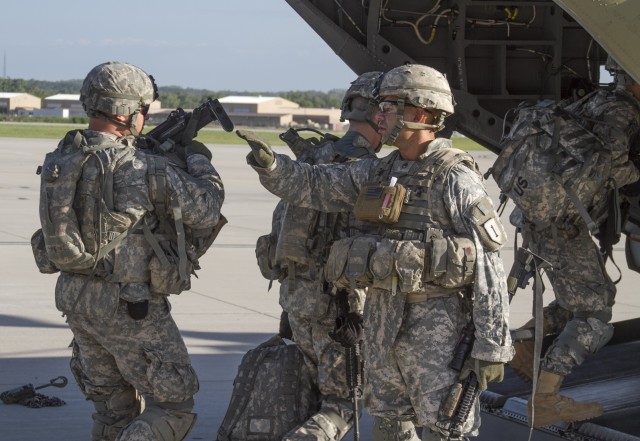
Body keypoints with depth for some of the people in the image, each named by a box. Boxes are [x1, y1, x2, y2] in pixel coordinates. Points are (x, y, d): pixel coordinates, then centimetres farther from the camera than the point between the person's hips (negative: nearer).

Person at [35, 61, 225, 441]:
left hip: (76, 297, 8)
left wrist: (158, 147, 12)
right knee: (174, 408, 4)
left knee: (114, 409, 19)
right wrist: (199, 161, 7)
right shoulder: (143, 168, -18)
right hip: (130, 307, -7)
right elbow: (205, 212, -10)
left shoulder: (59, 160, 2)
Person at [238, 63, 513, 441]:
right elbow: (314, 186, 12)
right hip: (383, 316, 8)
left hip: (436, 321, -8)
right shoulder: (380, 173, 9)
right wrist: (271, 165, -9)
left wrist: (493, 347, -17)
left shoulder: (458, 183, -13)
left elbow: (489, 270, -15)